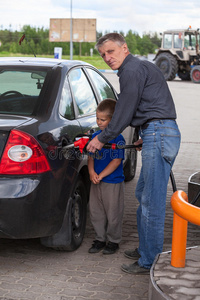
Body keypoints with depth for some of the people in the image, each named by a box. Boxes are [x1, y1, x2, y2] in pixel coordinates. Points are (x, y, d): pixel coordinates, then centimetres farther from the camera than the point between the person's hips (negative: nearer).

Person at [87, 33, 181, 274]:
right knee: (143, 196, 18)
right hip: (163, 134, 11)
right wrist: (145, 137, 29)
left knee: (152, 202, -7)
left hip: (158, 136, -11)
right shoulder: (142, 67, 24)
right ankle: (144, 250, 28)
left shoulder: (132, 70, -9)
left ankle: (149, 262, 0)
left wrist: (102, 139, 2)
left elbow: (124, 111, -9)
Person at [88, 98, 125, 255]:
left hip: (113, 183, -6)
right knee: (96, 212, 13)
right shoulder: (95, 136, 7)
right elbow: (91, 156, 10)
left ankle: (113, 241, 20)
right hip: (96, 182, 6)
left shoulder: (117, 138, -12)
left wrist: (101, 176, -17)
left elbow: (117, 161, -16)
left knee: (113, 214, 5)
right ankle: (100, 239, 28)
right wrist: (91, 172, -8)